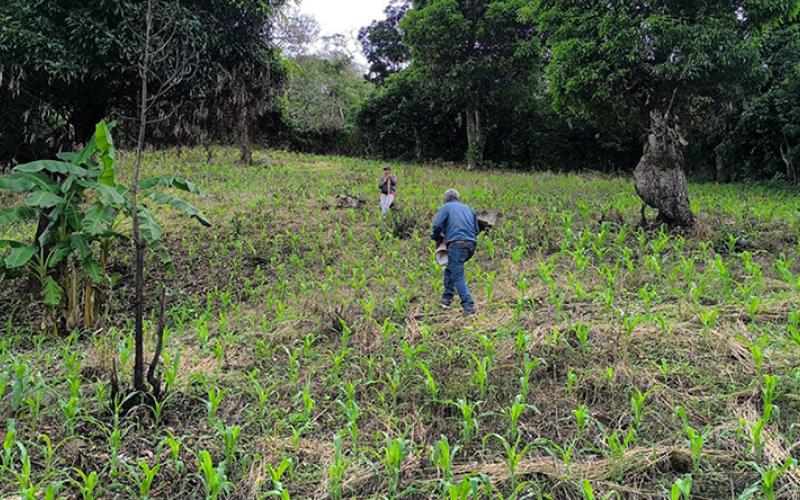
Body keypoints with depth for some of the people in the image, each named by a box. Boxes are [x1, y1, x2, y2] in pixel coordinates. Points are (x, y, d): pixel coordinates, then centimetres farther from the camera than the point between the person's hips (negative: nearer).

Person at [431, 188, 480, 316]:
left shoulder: (446, 207, 9)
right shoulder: (467, 208, 24)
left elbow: (437, 226, -3)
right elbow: (477, 229, 22)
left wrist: (437, 237, 15)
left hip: (456, 244, -6)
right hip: (471, 244, 6)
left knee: (458, 276, -6)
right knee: (450, 269, 22)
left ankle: (469, 307, -15)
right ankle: (446, 298, 20)